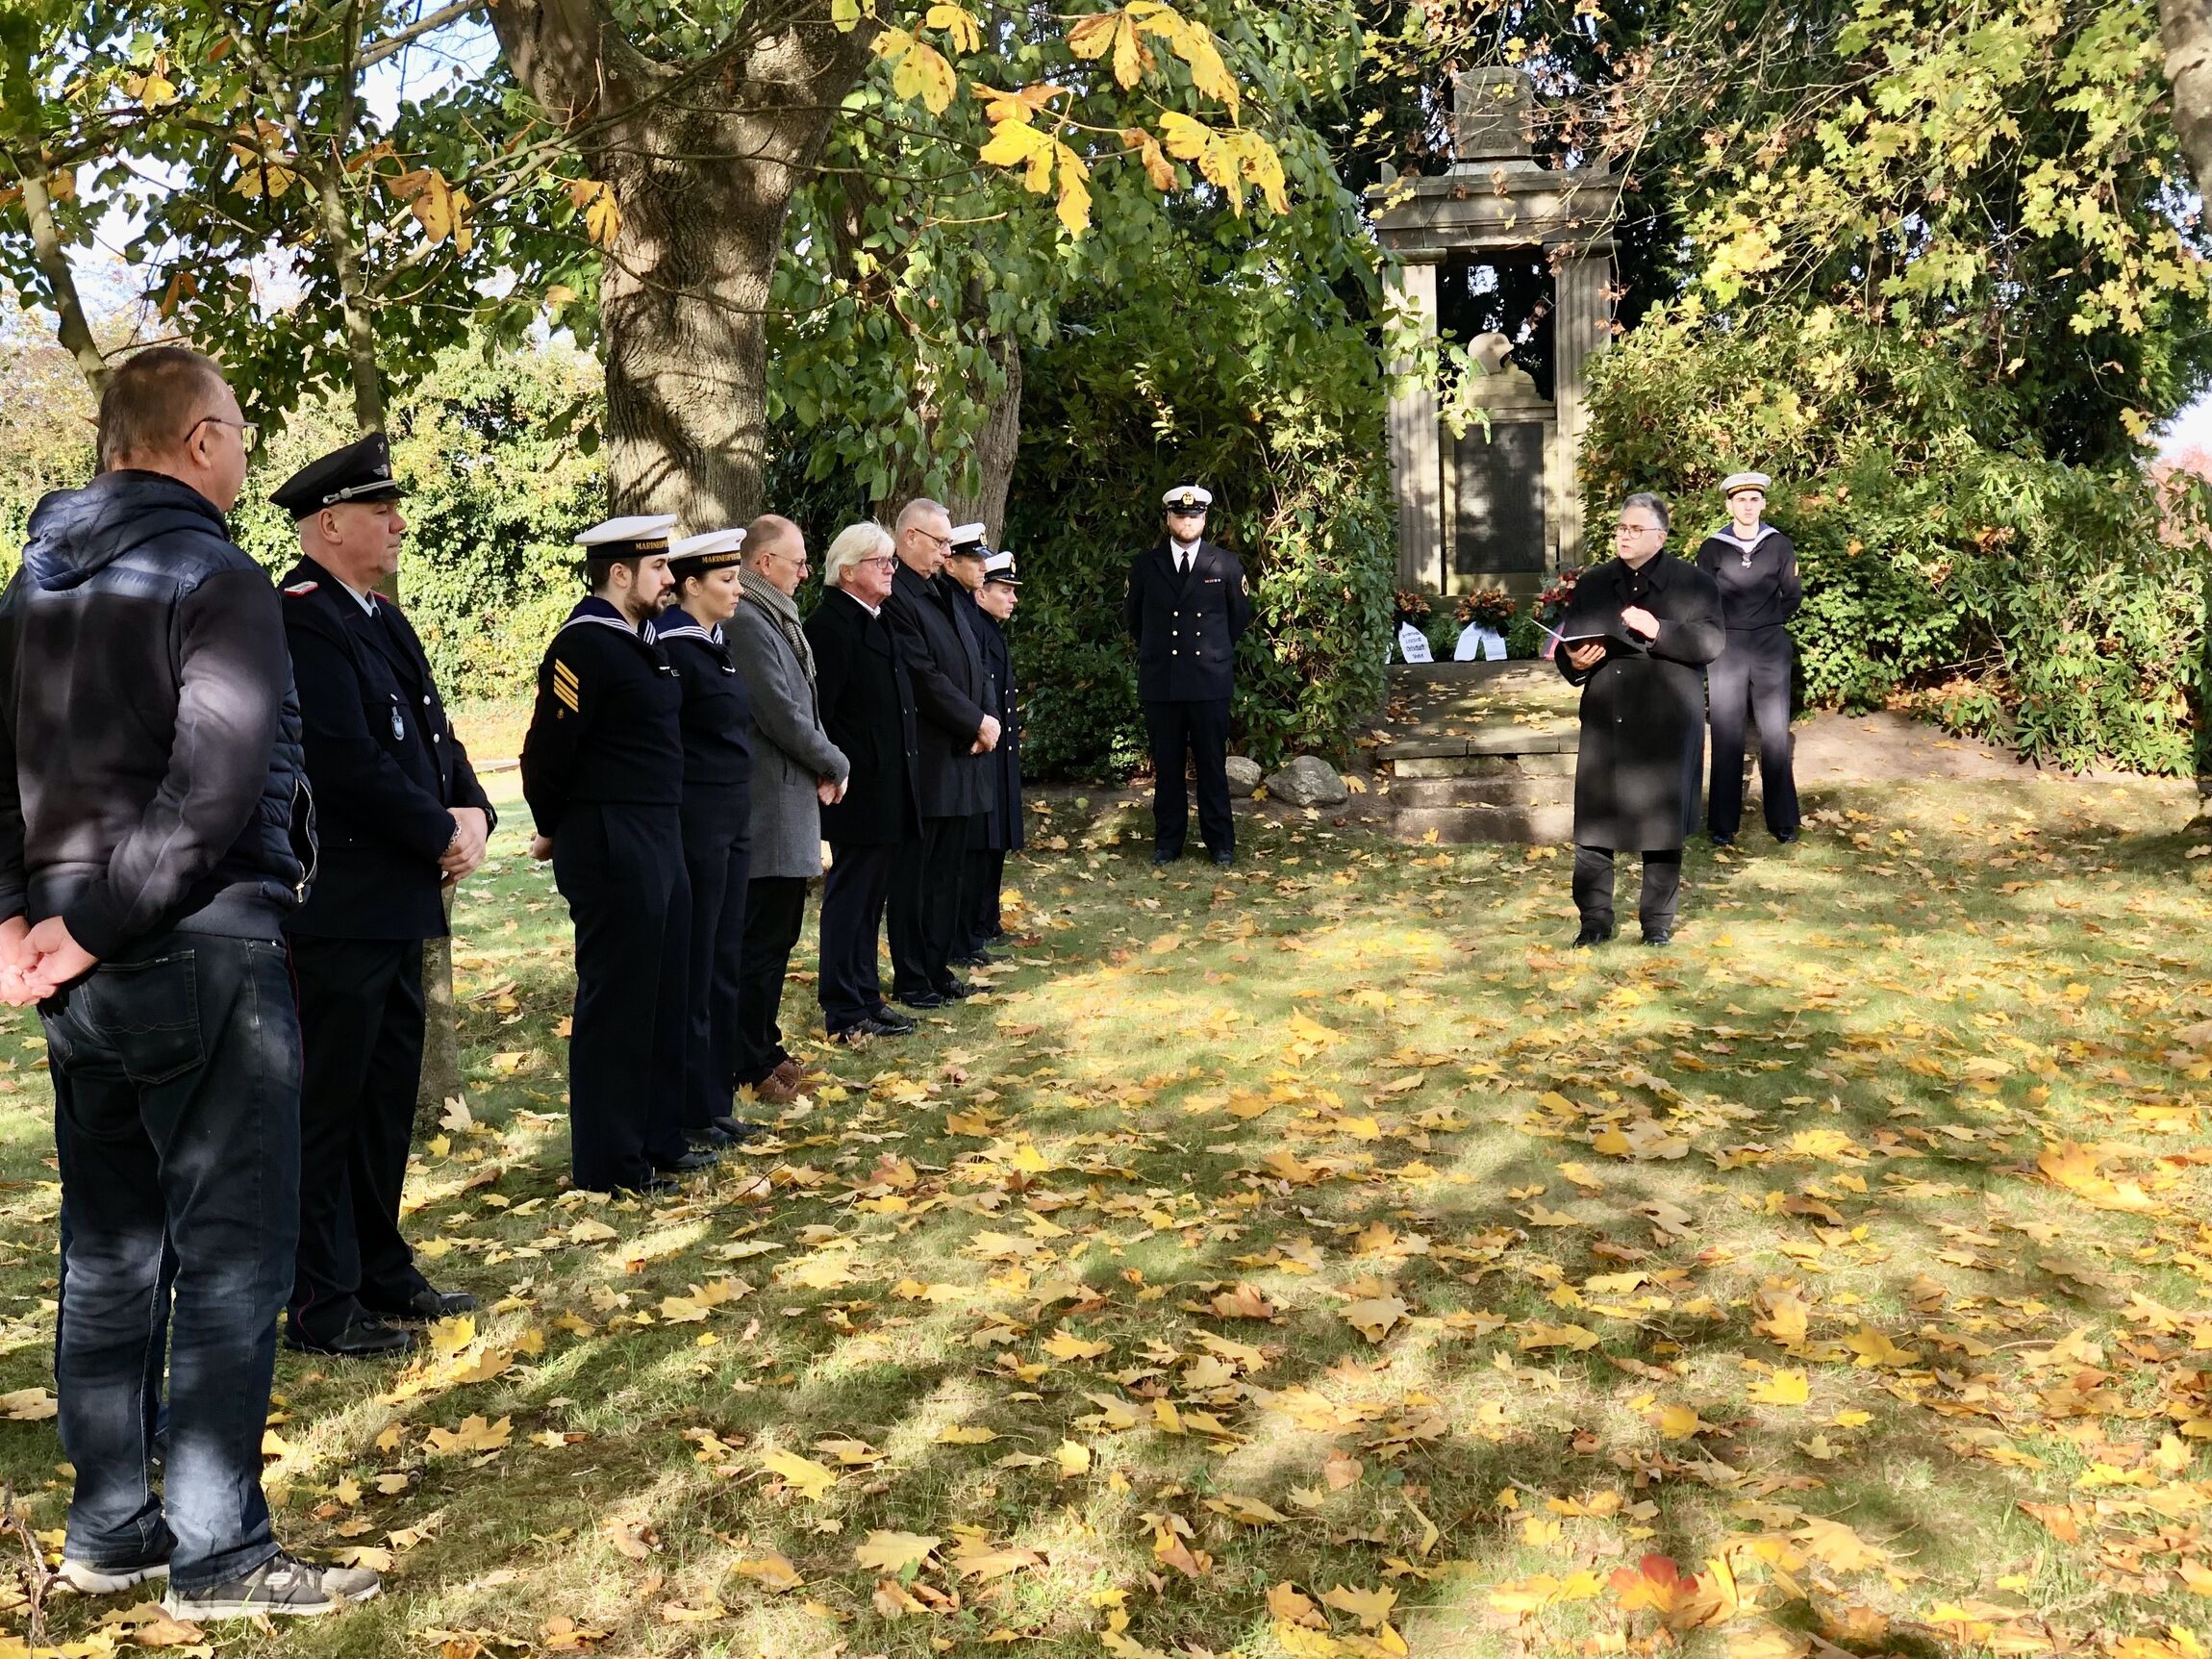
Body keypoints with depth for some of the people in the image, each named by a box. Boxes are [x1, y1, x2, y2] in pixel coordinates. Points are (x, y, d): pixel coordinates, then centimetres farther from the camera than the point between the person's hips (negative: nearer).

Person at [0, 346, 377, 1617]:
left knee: (112, 1252, 16)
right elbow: (212, 793, -21)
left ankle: (111, 1531, 27)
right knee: (231, 1259, 1)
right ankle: (219, 1554, 8)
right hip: (204, 952, -8)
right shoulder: (216, 580, -11)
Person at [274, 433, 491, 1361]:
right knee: (328, 1103, 1)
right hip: (337, 907, -9)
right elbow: (348, 764, -22)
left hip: (399, 902, 9)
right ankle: (320, 1309, 12)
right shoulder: (298, 618, -15)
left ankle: (381, 1272, 30)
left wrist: (473, 812, -2)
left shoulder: (383, 619, 15)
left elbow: (431, 735, 17)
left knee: (389, 1094, 17)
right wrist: (441, 833, -12)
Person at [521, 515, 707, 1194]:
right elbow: (547, 751, -16)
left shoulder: (642, 641, 14)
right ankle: (608, 1162, 10)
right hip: (610, 846, -9)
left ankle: (658, 1138, 28)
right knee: (614, 1002, -1)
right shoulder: (585, 645, -16)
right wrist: (554, 831, -1)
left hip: (658, 838, 10)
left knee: (661, 994, 16)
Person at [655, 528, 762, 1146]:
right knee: (692, 971, 0)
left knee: (723, 965, 13)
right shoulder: (673, 650, -14)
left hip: (732, 822, 9)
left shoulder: (715, 644, 13)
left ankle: (714, 1100, 23)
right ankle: (689, 1112, 10)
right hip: (694, 824, -9)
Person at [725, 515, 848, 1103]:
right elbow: (781, 714, -20)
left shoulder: (772, 619, 15)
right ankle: (747, 1067, 6)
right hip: (769, 806, -10)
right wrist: (834, 765, -7)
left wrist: (821, 766, 4)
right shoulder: (746, 623, -17)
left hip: (789, 800, 10)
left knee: (776, 935, 16)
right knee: (760, 940, -3)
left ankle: (762, 1047, 26)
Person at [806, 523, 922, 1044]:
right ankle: (846, 1013, 6)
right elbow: (817, 712, -18)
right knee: (851, 896, -2)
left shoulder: (876, 622, 16)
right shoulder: (830, 625, -14)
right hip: (860, 790, -9)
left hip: (889, 790, 9)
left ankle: (865, 996, 25)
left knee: (870, 897, 15)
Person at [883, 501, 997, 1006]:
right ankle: (910, 979, 11)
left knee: (947, 873, 14)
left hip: (961, 755, 9)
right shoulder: (896, 598, -15)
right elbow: (924, 679, -19)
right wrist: (976, 722, -12)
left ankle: (937, 970, 23)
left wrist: (987, 716, -2)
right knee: (914, 875, 2)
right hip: (923, 761, -9)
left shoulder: (949, 593, 14)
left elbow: (975, 662, 14)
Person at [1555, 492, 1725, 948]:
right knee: (1593, 824, 1)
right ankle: (1595, 919, 11)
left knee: (1663, 822, 4)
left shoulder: (1693, 583, 2)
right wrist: (1574, 662, -5)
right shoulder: (1592, 585, 14)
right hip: (1604, 722, 3)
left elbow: (1710, 642, -9)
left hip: (1666, 725, -3)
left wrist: (1659, 631, -22)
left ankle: (1658, 922, 16)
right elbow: (1567, 644, 18)